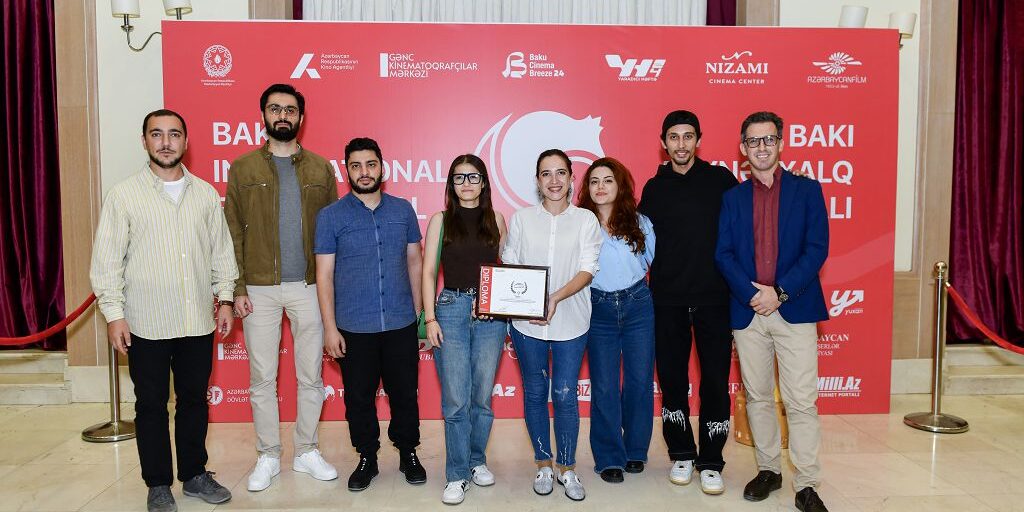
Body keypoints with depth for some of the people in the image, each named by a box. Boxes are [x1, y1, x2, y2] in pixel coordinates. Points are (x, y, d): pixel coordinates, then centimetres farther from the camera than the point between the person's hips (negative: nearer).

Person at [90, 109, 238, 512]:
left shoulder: (206, 193, 6)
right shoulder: (124, 195, -2)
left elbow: (221, 251, 11)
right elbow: (106, 260, -3)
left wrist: (225, 298, 6)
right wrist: (113, 313, -8)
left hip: (198, 322, 3)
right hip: (147, 325, -2)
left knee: (195, 399, 13)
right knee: (151, 404, 8)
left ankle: (195, 474, 29)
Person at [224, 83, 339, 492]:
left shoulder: (320, 168, 6)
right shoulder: (243, 168, 3)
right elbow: (233, 232, 1)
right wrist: (237, 288, -7)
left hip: (308, 287, 1)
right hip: (260, 289, 0)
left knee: (311, 375, 8)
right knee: (262, 378, 7)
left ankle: (307, 452, 24)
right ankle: (268, 456, 23)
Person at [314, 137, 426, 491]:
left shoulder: (403, 210, 4)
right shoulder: (331, 216, -2)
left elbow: (415, 262, 9)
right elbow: (324, 274, -2)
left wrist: (420, 313, 7)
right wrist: (330, 328, -6)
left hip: (401, 324, 1)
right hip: (354, 328, -1)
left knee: (404, 393, 11)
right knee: (359, 397, 10)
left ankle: (408, 453, 30)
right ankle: (367, 458, 30)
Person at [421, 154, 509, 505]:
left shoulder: (495, 220, 9)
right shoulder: (441, 220, 5)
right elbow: (429, 271, 1)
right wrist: (430, 318, -6)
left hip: (491, 314, 2)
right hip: (451, 308, -1)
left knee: (482, 396, 8)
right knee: (456, 400, -1)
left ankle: (477, 461, 28)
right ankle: (457, 475, 11)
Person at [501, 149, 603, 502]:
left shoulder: (585, 220, 2)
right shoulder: (522, 219, 6)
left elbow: (587, 270, -6)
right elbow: (509, 265, 5)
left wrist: (556, 297, -21)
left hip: (569, 321, -1)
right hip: (526, 322, 2)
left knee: (565, 395, 1)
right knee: (535, 393, 11)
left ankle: (567, 469, 20)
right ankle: (543, 465, 27)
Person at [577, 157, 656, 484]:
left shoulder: (640, 222, 5)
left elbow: (655, 260, 13)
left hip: (638, 306, 2)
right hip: (599, 309, -1)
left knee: (640, 380, 5)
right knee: (604, 386, 2)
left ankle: (635, 451, 24)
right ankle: (609, 458, 15)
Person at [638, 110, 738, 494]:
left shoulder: (721, 180, 2)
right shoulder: (654, 189, 7)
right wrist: (651, 283, 3)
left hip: (714, 297, -2)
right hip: (667, 300, 2)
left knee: (715, 381, 2)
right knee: (672, 380, 9)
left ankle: (711, 462, 16)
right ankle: (681, 455, 25)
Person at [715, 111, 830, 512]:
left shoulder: (807, 190, 5)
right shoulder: (732, 197, 9)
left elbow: (817, 249, -4)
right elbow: (723, 254, 1)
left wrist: (779, 292, -13)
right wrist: (752, 293, -13)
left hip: (795, 310, -2)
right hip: (747, 311, 2)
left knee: (801, 401, -2)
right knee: (757, 398, 11)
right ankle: (768, 470, 25)